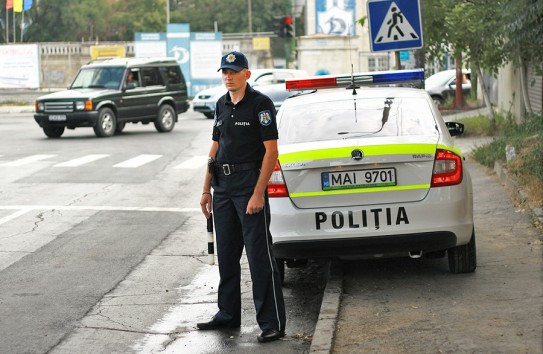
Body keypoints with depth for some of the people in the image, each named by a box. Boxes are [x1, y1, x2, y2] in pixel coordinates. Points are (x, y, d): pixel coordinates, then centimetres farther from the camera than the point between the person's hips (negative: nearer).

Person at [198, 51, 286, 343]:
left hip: (249, 184, -8)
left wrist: (258, 193, -19)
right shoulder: (222, 105, 13)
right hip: (223, 187, 8)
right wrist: (207, 190, 14)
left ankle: (272, 323, -5)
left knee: (259, 256, -7)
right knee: (226, 254, 13)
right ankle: (228, 314, 24)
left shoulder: (260, 104, -9)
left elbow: (271, 151, -14)